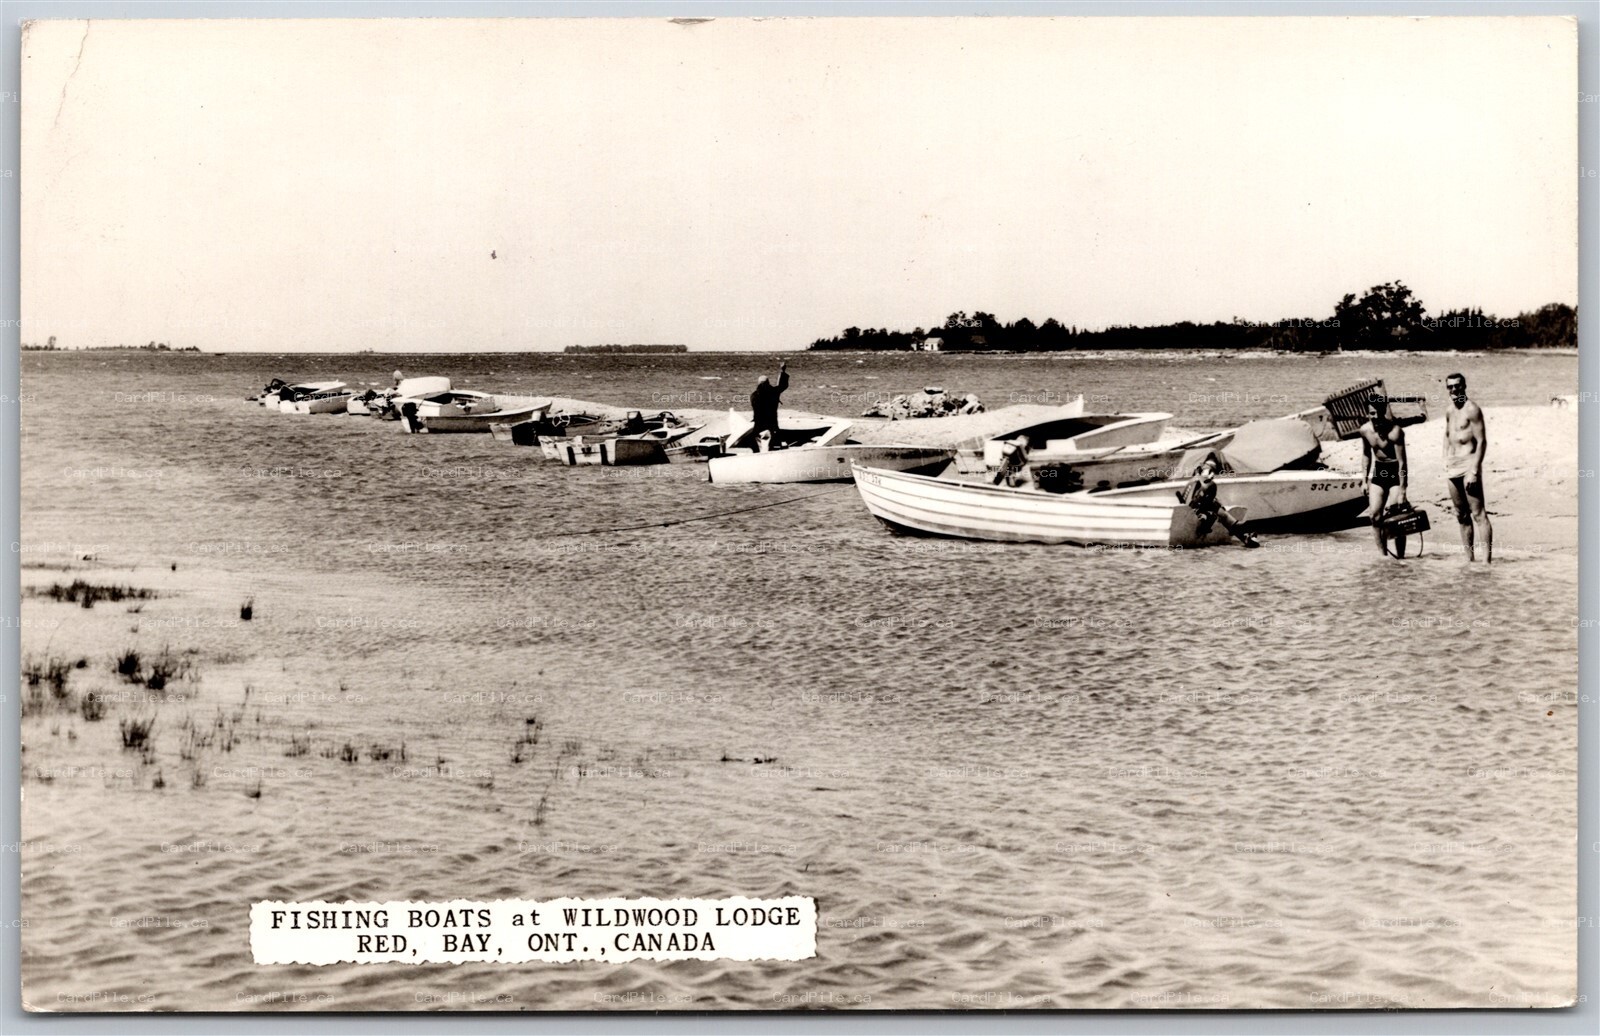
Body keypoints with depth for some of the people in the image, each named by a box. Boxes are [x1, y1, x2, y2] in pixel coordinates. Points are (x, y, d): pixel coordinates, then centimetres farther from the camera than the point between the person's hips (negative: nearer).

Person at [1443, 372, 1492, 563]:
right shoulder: (1449, 410, 13)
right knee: (1461, 515, 11)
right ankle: (1469, 558, 17)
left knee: (1478, 513, -11)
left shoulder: (1472, 409, -12)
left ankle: (1487, 559, -14)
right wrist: (1445, 459, 16)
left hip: (1468, 463, -8)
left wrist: (1474, 471, -20)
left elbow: (1482, 441, -15)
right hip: (1452, 467, 8)